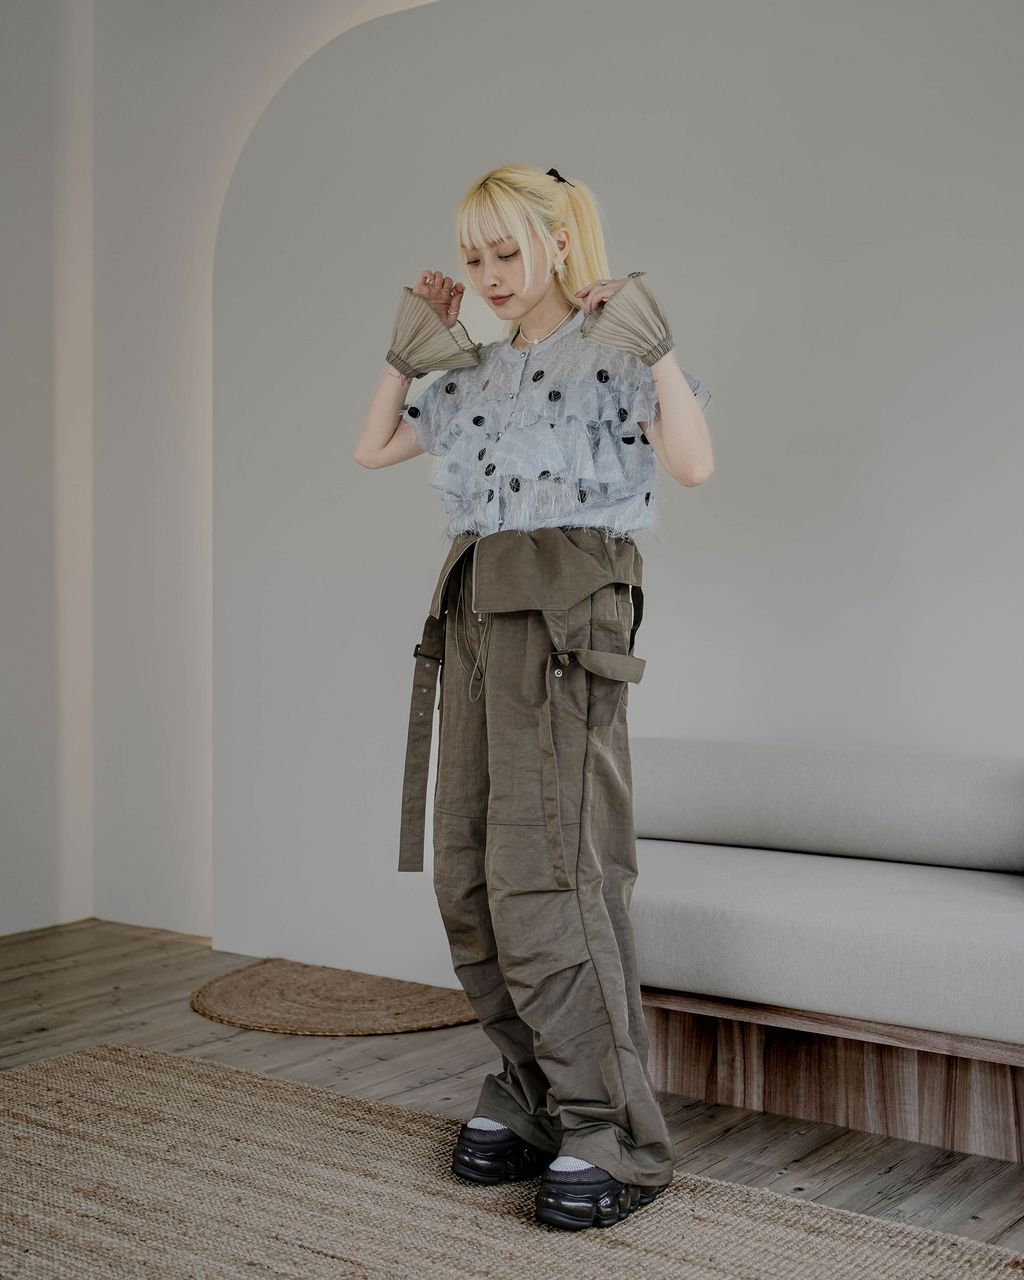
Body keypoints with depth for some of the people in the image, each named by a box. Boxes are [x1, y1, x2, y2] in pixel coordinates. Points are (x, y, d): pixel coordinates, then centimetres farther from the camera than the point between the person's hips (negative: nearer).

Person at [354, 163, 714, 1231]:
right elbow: (372, 449, 26)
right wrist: (407, 348, 19)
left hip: (566, 618, -7)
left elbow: (693, 462, -14)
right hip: (473, 615, 7)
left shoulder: (611, 348, 0)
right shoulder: (477, 372, 19)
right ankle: (532, 1096, 21)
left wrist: (654, 343, -17)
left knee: (545, 879, -12)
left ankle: (614, 1138, -1)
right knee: (466, 877, 7)